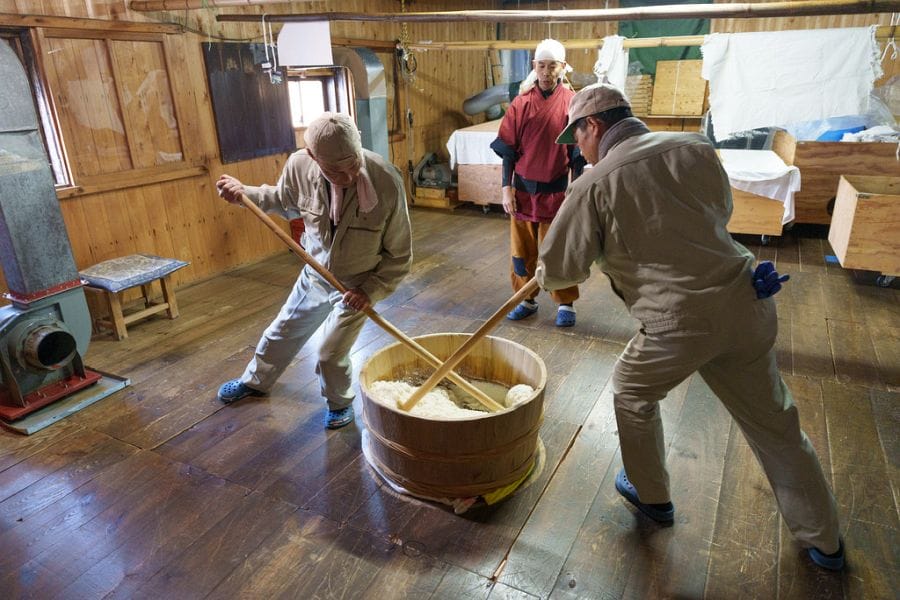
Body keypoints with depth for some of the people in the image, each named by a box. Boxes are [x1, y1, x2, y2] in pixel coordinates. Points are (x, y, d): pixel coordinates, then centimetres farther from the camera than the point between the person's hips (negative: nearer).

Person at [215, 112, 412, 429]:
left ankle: (340, 403, 31)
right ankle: (255, 381, 52)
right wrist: (244, 193, -8)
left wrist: (372, 289, -25)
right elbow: (286, 202, 4)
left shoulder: (387, 181, -33)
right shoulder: (299, 165, -23)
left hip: (358, 284, -4)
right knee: (282, 332, 22)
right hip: (315, 275, 4)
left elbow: (399, 255, -19)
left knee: (331, 353, -4)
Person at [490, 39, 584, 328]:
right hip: (523, 189, 2)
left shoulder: (573, 103, -5)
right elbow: (508, 150, 2)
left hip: (556, 191, -2)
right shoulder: (521, 103, -1)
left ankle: (566, 304, 22)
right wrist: (507, 189, -3)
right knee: (522, 248, 11)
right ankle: (527, 299, 28)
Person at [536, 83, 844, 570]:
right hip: (747, 303, 6)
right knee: (774, 423, 21)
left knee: (632, 392, 24)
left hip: (679, 322, -5)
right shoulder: (695, 147, 6)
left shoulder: (595, 184, -8)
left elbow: (558, 270, -2)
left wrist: (544, 276, 21)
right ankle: (823, 540, 39)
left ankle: (651, 496, 42)